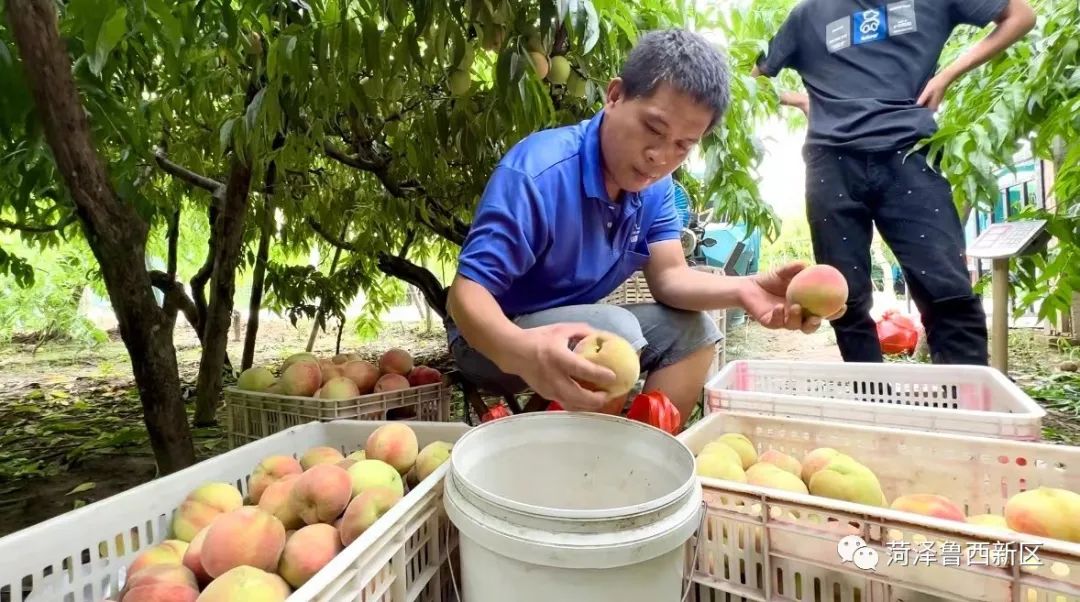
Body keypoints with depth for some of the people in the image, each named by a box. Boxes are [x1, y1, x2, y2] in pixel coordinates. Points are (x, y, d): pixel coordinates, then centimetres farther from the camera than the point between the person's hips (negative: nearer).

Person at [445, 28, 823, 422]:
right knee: (618, 334, -31)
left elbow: (669, 275, -9)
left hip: (579, 327, 7)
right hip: (497, 337, -6)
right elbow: (467, 290, -31)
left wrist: (743, 290, -30)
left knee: (695, 332, -5)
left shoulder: (655, 184, -3)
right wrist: (522, 351, -53)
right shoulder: (535, 172, -27)